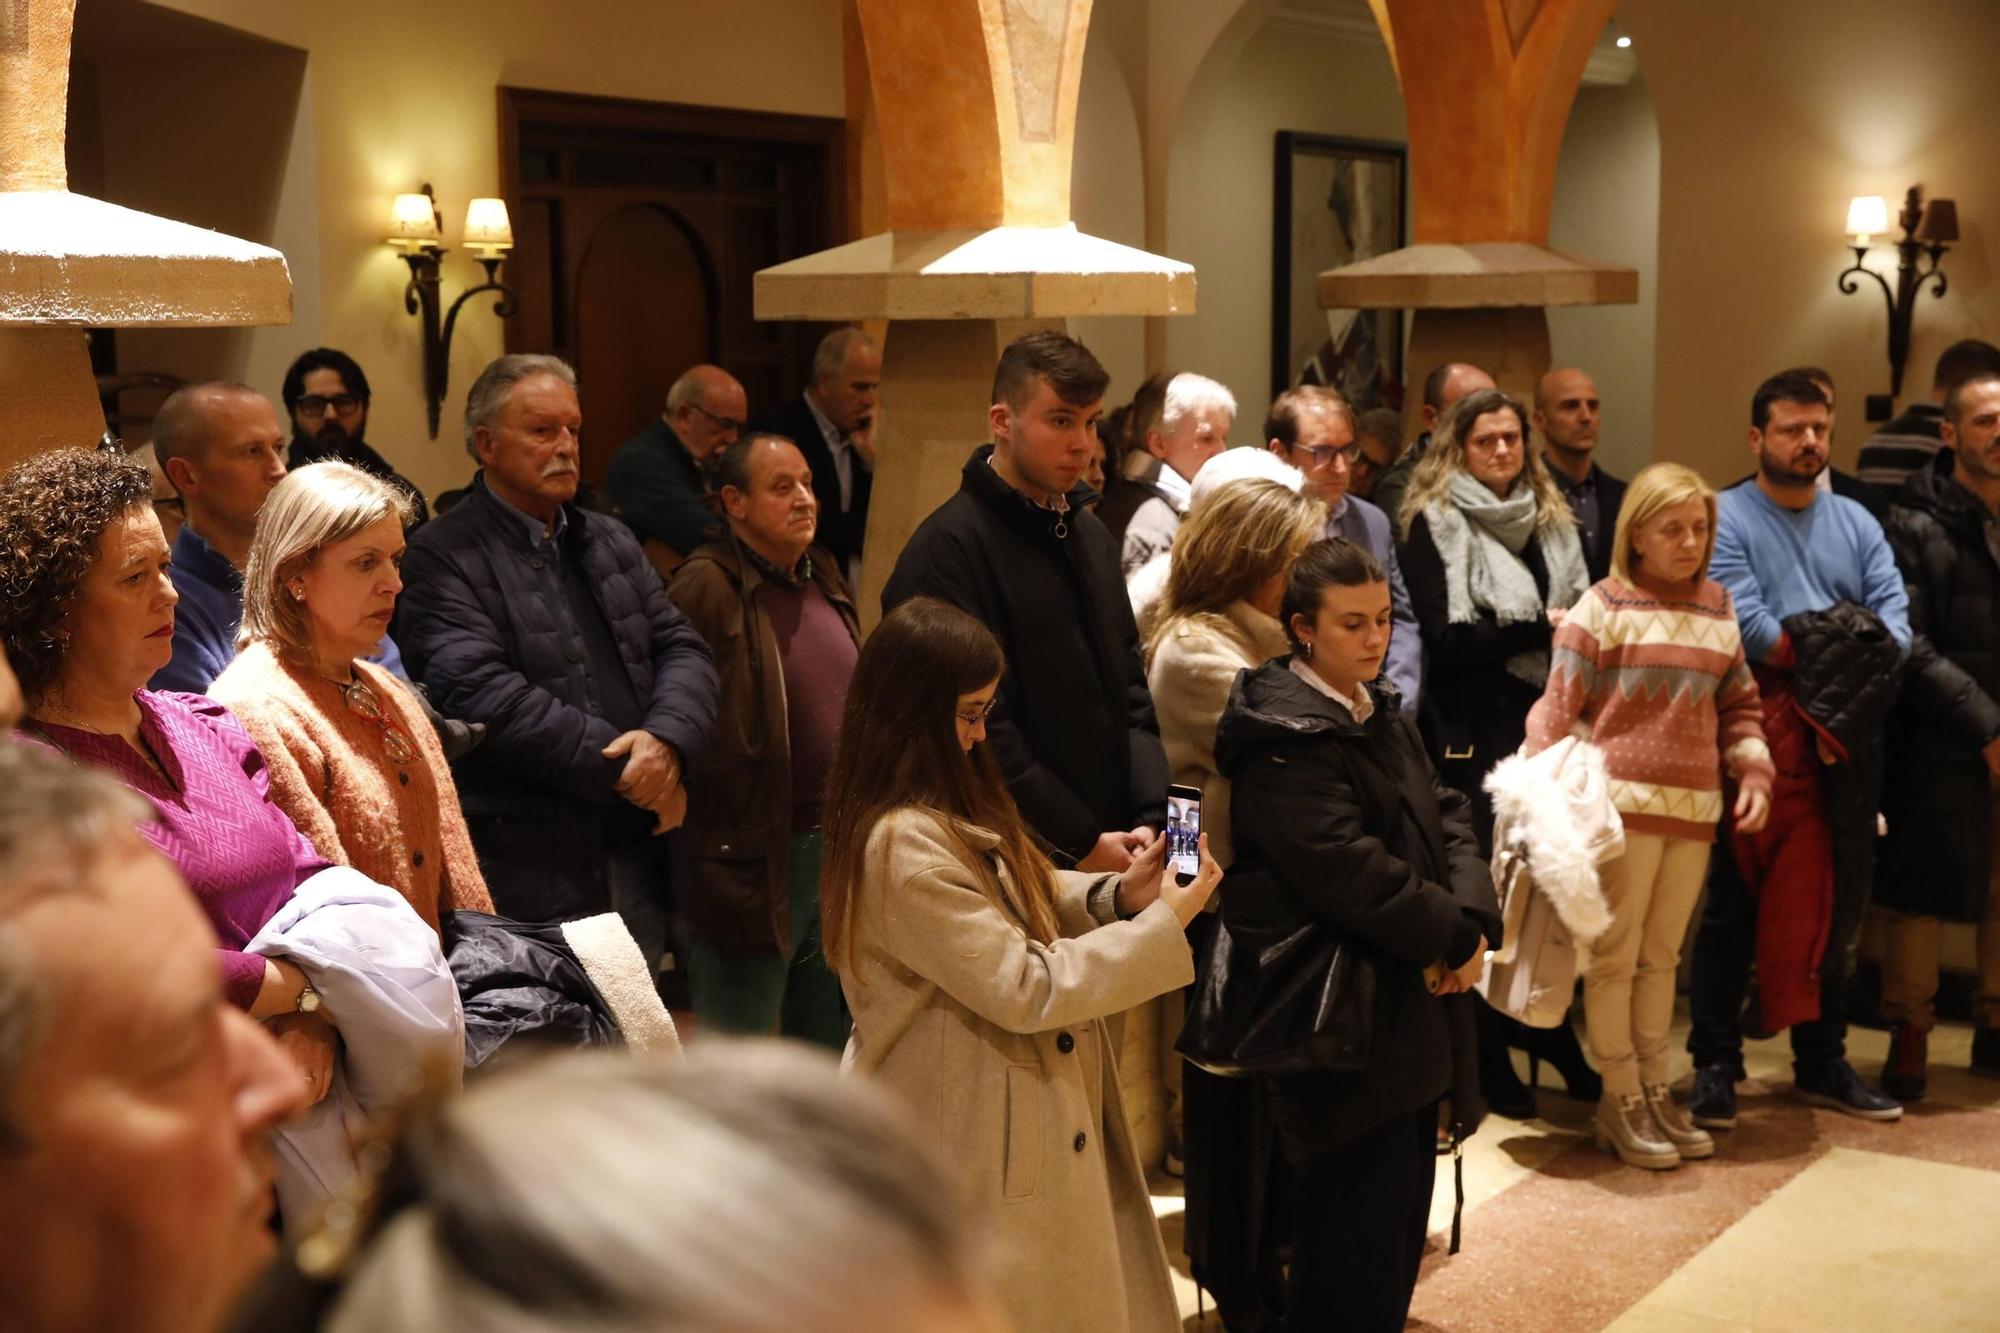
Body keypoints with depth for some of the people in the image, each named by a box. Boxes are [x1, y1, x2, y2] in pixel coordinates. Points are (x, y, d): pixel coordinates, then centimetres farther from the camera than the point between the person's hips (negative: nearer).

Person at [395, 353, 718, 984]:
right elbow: (481, 695, -18)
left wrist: (667, 741, -12)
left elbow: (682, 648, 10)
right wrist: (622, 767, -15)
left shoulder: (611, 542, 17)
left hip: (633, 860, 7)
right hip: (523, 878, -7)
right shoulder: (442, 557, -7)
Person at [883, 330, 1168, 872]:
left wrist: (1149, 821, 0)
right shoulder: (948, 548, -13)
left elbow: (1129, 692, 14)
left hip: (1111, 854, 7)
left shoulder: (1090, 536, 14)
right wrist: (1082, 842, -15)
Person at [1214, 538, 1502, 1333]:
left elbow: (1444, 816, 8)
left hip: (1407, 1006, 9)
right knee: (1352, 1228, -1)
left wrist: (1472, 916, -10)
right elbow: (1349, 870, -26)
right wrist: (1452, 938, -15)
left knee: (1401, 1214, 17)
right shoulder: (1286, 738, -18)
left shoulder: (1383, 716, 11)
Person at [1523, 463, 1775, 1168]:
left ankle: (1654, 1091, 23)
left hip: (1694, 812, 5)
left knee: (1661, 956, 13)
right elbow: (1558, 704, -6)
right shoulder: (1603, 606, -5)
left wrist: (1754, 772, 6)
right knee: (1615, 956, 2)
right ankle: (1620, 1101, 12)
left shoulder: (1718, 608, 11)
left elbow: (1739, 703, 18)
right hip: (1622, 805, -5)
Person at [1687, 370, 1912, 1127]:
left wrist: (1856, 674, -16)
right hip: (1756, 735, -5)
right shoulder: (1726, 518, -2)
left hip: (1844, 740, 6)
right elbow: (1746, 624, -15)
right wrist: (1832, 659, -11)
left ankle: (1822, 1062, 24)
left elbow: (1895, 615, 2)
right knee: (1733, 904, 0)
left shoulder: (1855, 523, 15)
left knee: (1835, 903, 12)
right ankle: (1714, 1064, 8)